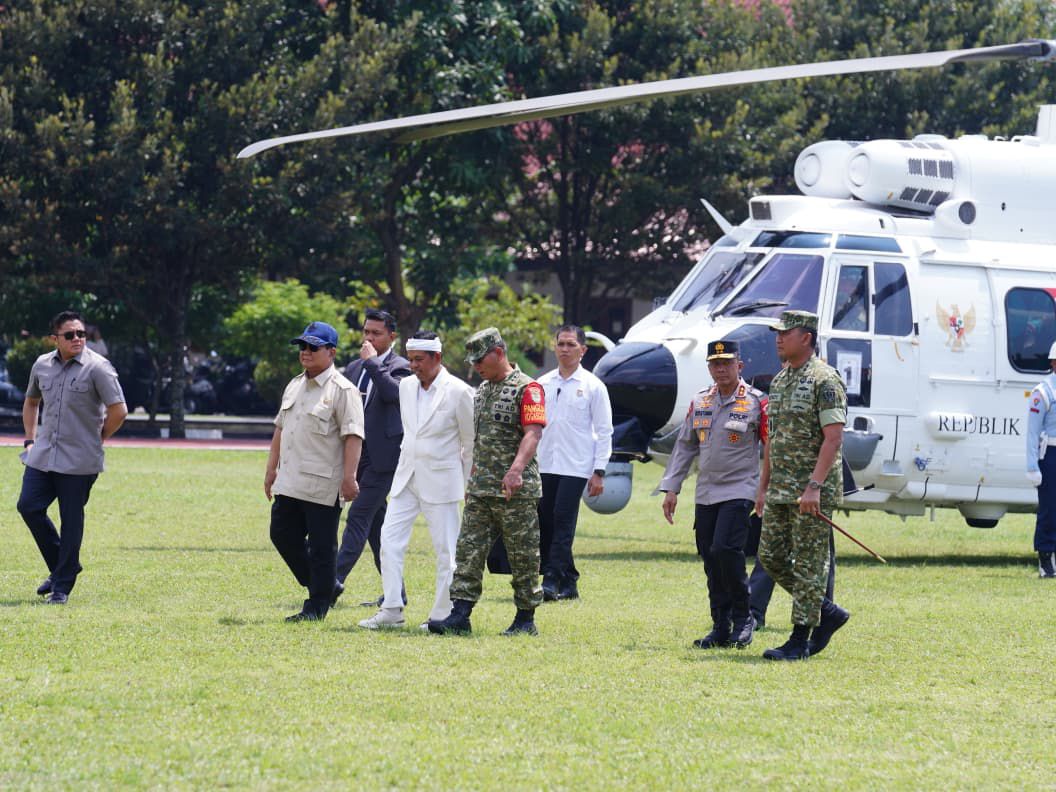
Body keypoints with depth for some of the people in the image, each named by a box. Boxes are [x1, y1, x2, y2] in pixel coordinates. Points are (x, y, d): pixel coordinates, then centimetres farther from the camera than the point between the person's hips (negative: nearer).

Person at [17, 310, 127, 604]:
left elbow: (118, 411, -11)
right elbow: (31, 402, 26)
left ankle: (62, 586, 7)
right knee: (29, 506, -2)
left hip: (79, 460, -5)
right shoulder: (42, 365, 8)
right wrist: (30, 439, 17)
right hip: (43, 456, 5)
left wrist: (96, 440, -3)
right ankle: (60, 567, 18)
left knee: (71, 520, -2)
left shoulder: (97, 368, -9)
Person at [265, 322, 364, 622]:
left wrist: (348, 478, -21)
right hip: (289, 482, 8)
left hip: (322, 485, -8)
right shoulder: (294, 386, 16)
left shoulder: (342, 391, -9)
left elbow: (353, 436, -15)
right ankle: (319, 588, 24)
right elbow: (280, 428, 23)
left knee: (321, 546, -2)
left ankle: (318, 606, 5)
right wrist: (271, 468, 19)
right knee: (282, 534, 9)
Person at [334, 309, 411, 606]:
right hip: (358, 455, 8)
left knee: (359, 517, -14)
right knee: (375, 522, 10)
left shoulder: (400, 367, -4)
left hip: (382, 456, -8)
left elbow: (393, 393, -25)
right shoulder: (355, 368, 16)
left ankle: (336, 580, -21)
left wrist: (373, 361, -18)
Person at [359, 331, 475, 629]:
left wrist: (467, 484, 2)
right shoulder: (406, 386, 7)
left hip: (440, 480, -6)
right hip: (406, 478, 6)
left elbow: (471, 442, -3)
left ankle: (442, 615, 7)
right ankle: (391, 610, 2)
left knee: (445, 549, 0)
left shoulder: (458, 392, -11)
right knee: (390, 539, -1)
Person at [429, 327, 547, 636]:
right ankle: (460, 615, -1)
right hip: (480, 490, 8)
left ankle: (526, 619, 8)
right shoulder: (483, 390, 18)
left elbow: (532, 433, -21)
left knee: (523, 556, 0)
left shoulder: (527, 388, -9)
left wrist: (516, 469, -35)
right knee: (469, 550, 0)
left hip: (516, 490, -8)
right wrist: (472, 479, 22)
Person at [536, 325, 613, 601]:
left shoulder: (593, 386, 0)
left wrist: (599, 472, -7)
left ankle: (554, 579, -15)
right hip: (544, 465, 5)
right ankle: (568, 582, 8)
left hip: (575, 467, -5)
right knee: (544, 524, 2)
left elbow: (604, 431, 0)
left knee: (563, 523, -12)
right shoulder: (542, 384, 11)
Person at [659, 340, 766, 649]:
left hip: (740, 490, -6)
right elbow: (684, 446, 16)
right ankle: (721, 627, 11)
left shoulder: (756, 402, -4)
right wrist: (671, 488, 11)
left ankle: (743, 618, -6)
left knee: (725, 550, -20)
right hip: (706, 493, 6)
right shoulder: (700, 402, 12)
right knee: (710, 560, 5)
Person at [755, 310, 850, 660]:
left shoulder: (825, 380, -12)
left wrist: (814, 486, -24)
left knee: (808, 564, -5)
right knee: (771, 556, 9)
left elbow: (833, 437, -18)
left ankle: (800, 640, -2)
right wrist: (763, 486, 18)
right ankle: (827, 612, 21)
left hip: (814, 491, -9)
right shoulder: (780, 380, 16)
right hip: (780, 488, 9)